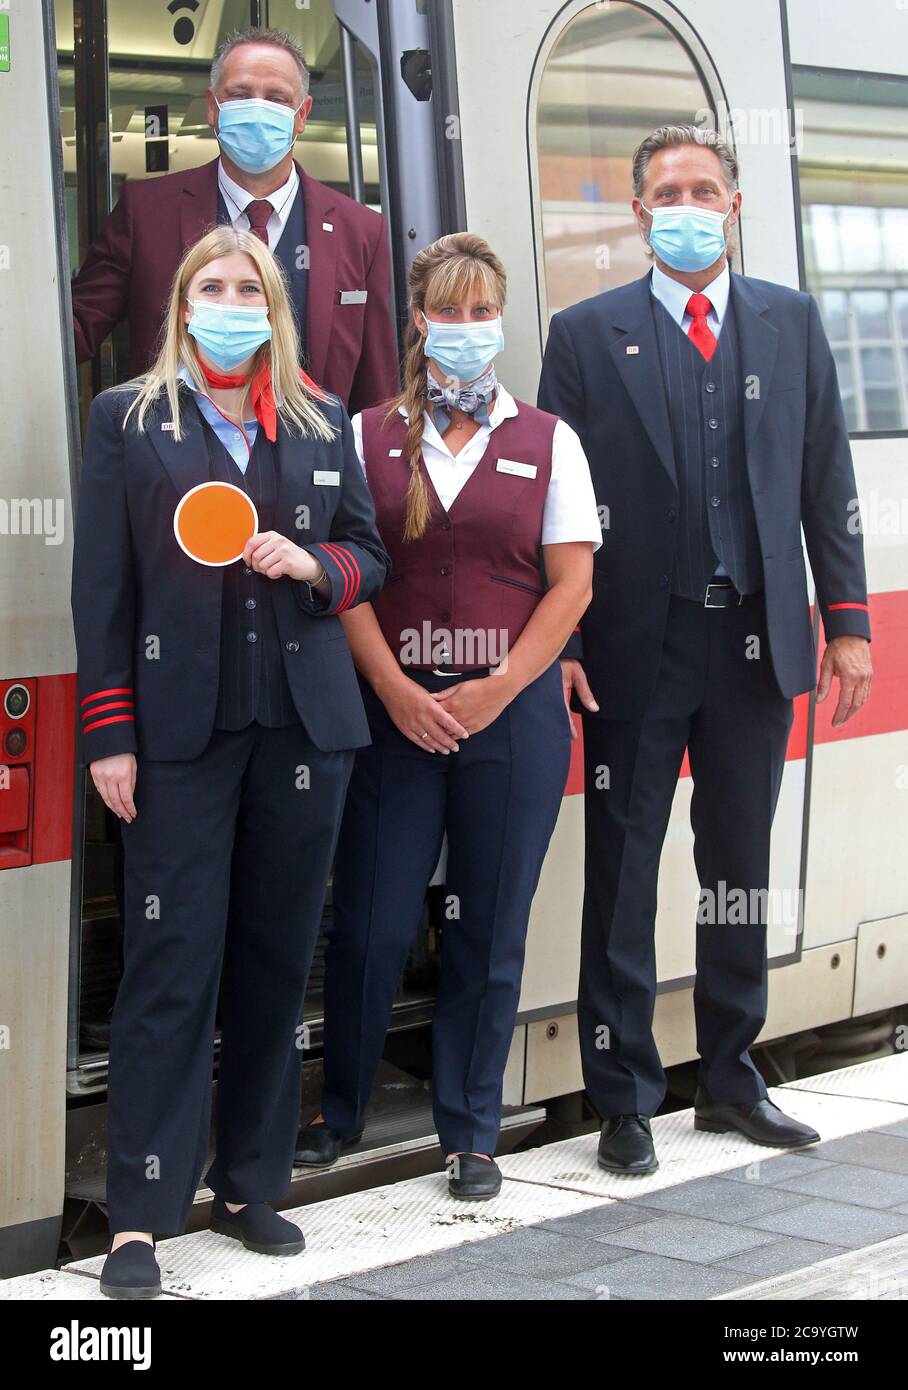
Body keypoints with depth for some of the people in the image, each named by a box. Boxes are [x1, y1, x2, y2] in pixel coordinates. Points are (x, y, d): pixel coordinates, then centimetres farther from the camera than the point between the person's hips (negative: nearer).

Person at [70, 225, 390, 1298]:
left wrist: (312, 564, -6)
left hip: (305, 723, 3)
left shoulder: (322, 424, 13)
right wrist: (110, 734, -6)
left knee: (277, 958, 7)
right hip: (181, 726, -3)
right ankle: (140, 1216, -2)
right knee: (172, 963, -6)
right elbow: (103, 585, 1)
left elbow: (369, 556, 17)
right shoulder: (128, 418, 5)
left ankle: (250, 1185, 18)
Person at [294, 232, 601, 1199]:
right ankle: (339, 1111, 20)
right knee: (371, 923, 1)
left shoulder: (547, 441, 6)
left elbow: (570, 583, 1)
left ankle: (470, 1133, 18)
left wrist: (492, 692, -7)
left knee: (489, 931, 5)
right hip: (393, 708, 0)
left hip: (513, 711, 0)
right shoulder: (370, 437, 6)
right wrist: (397, 690, -9)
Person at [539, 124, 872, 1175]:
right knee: (623, 872, 2)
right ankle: (623, 1098, 11)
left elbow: (827, 482, 9)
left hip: (757, 638, 3)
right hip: (638, 644, -2)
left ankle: (731, 1078, 24)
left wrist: (847, 620, 3)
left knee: (740, 865, 11)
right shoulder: (587, 335, 1)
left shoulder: (791, 323, 9)